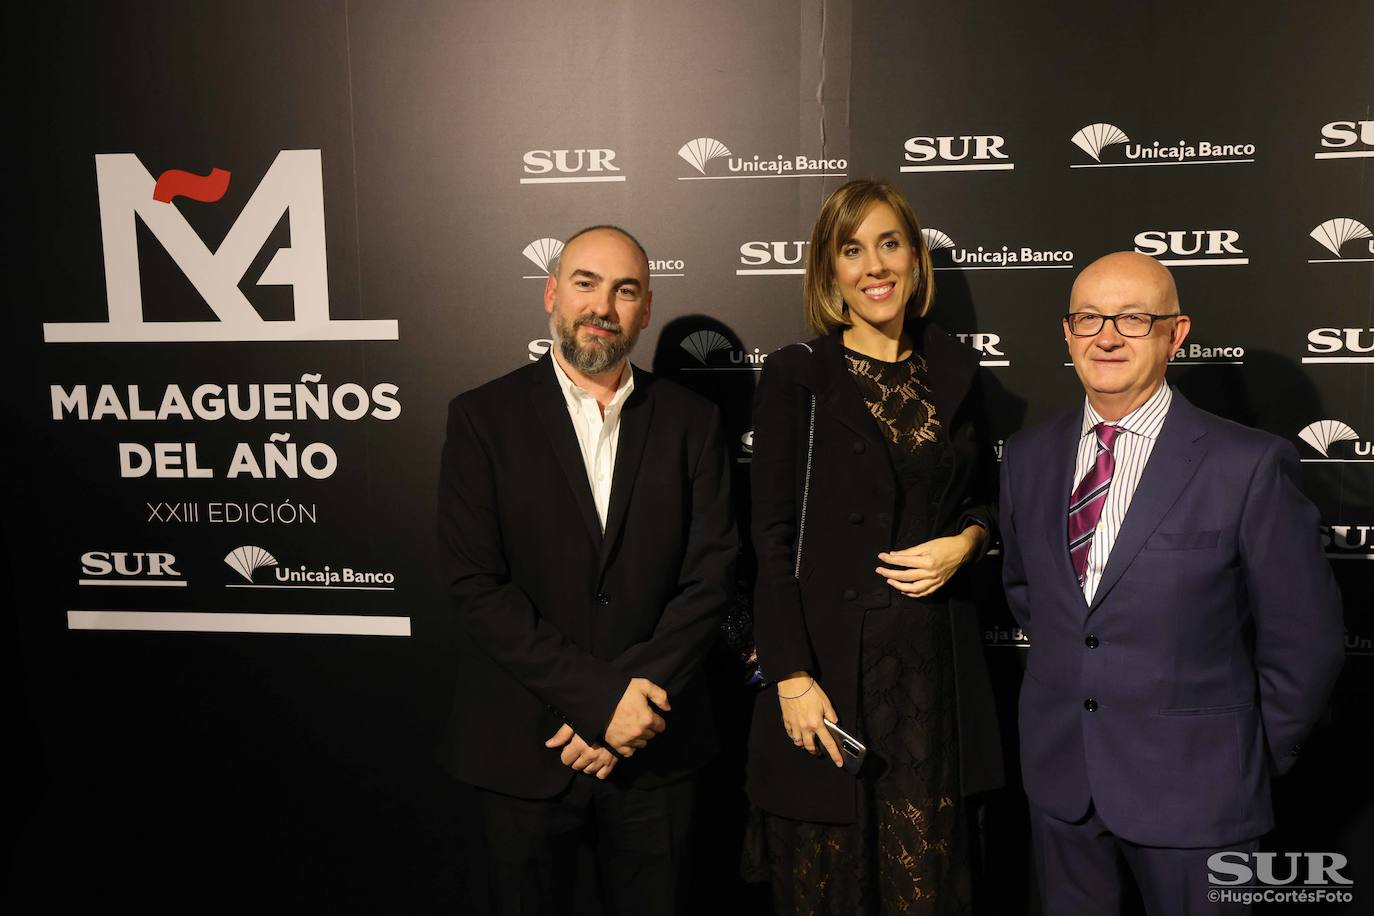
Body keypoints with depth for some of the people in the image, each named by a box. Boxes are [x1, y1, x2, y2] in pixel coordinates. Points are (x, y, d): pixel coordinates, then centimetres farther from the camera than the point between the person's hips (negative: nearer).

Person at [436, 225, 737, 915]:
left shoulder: (691, 422, 2)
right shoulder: (482, 417, -5)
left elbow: (710, 576, -3)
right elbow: (475, 586, -12)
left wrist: (639, 697, -13)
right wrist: (600, 698, -16)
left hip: (654, 750, 2)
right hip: (524, 751, -1)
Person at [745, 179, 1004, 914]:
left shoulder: (956, 370, 8)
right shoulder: (796, 375, -4)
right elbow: (773, 538, -7)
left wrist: (965, 542, -3)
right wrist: (793, 678, -12)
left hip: (934, 663, 3)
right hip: (831, 663, -3)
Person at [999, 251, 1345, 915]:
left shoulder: (1249, 466, -13)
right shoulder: (1028, 457, 1)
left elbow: (1303, 639, -6)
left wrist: (1256, 759, 2)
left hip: (1193, 787, -4)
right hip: (1058, 778, 4)